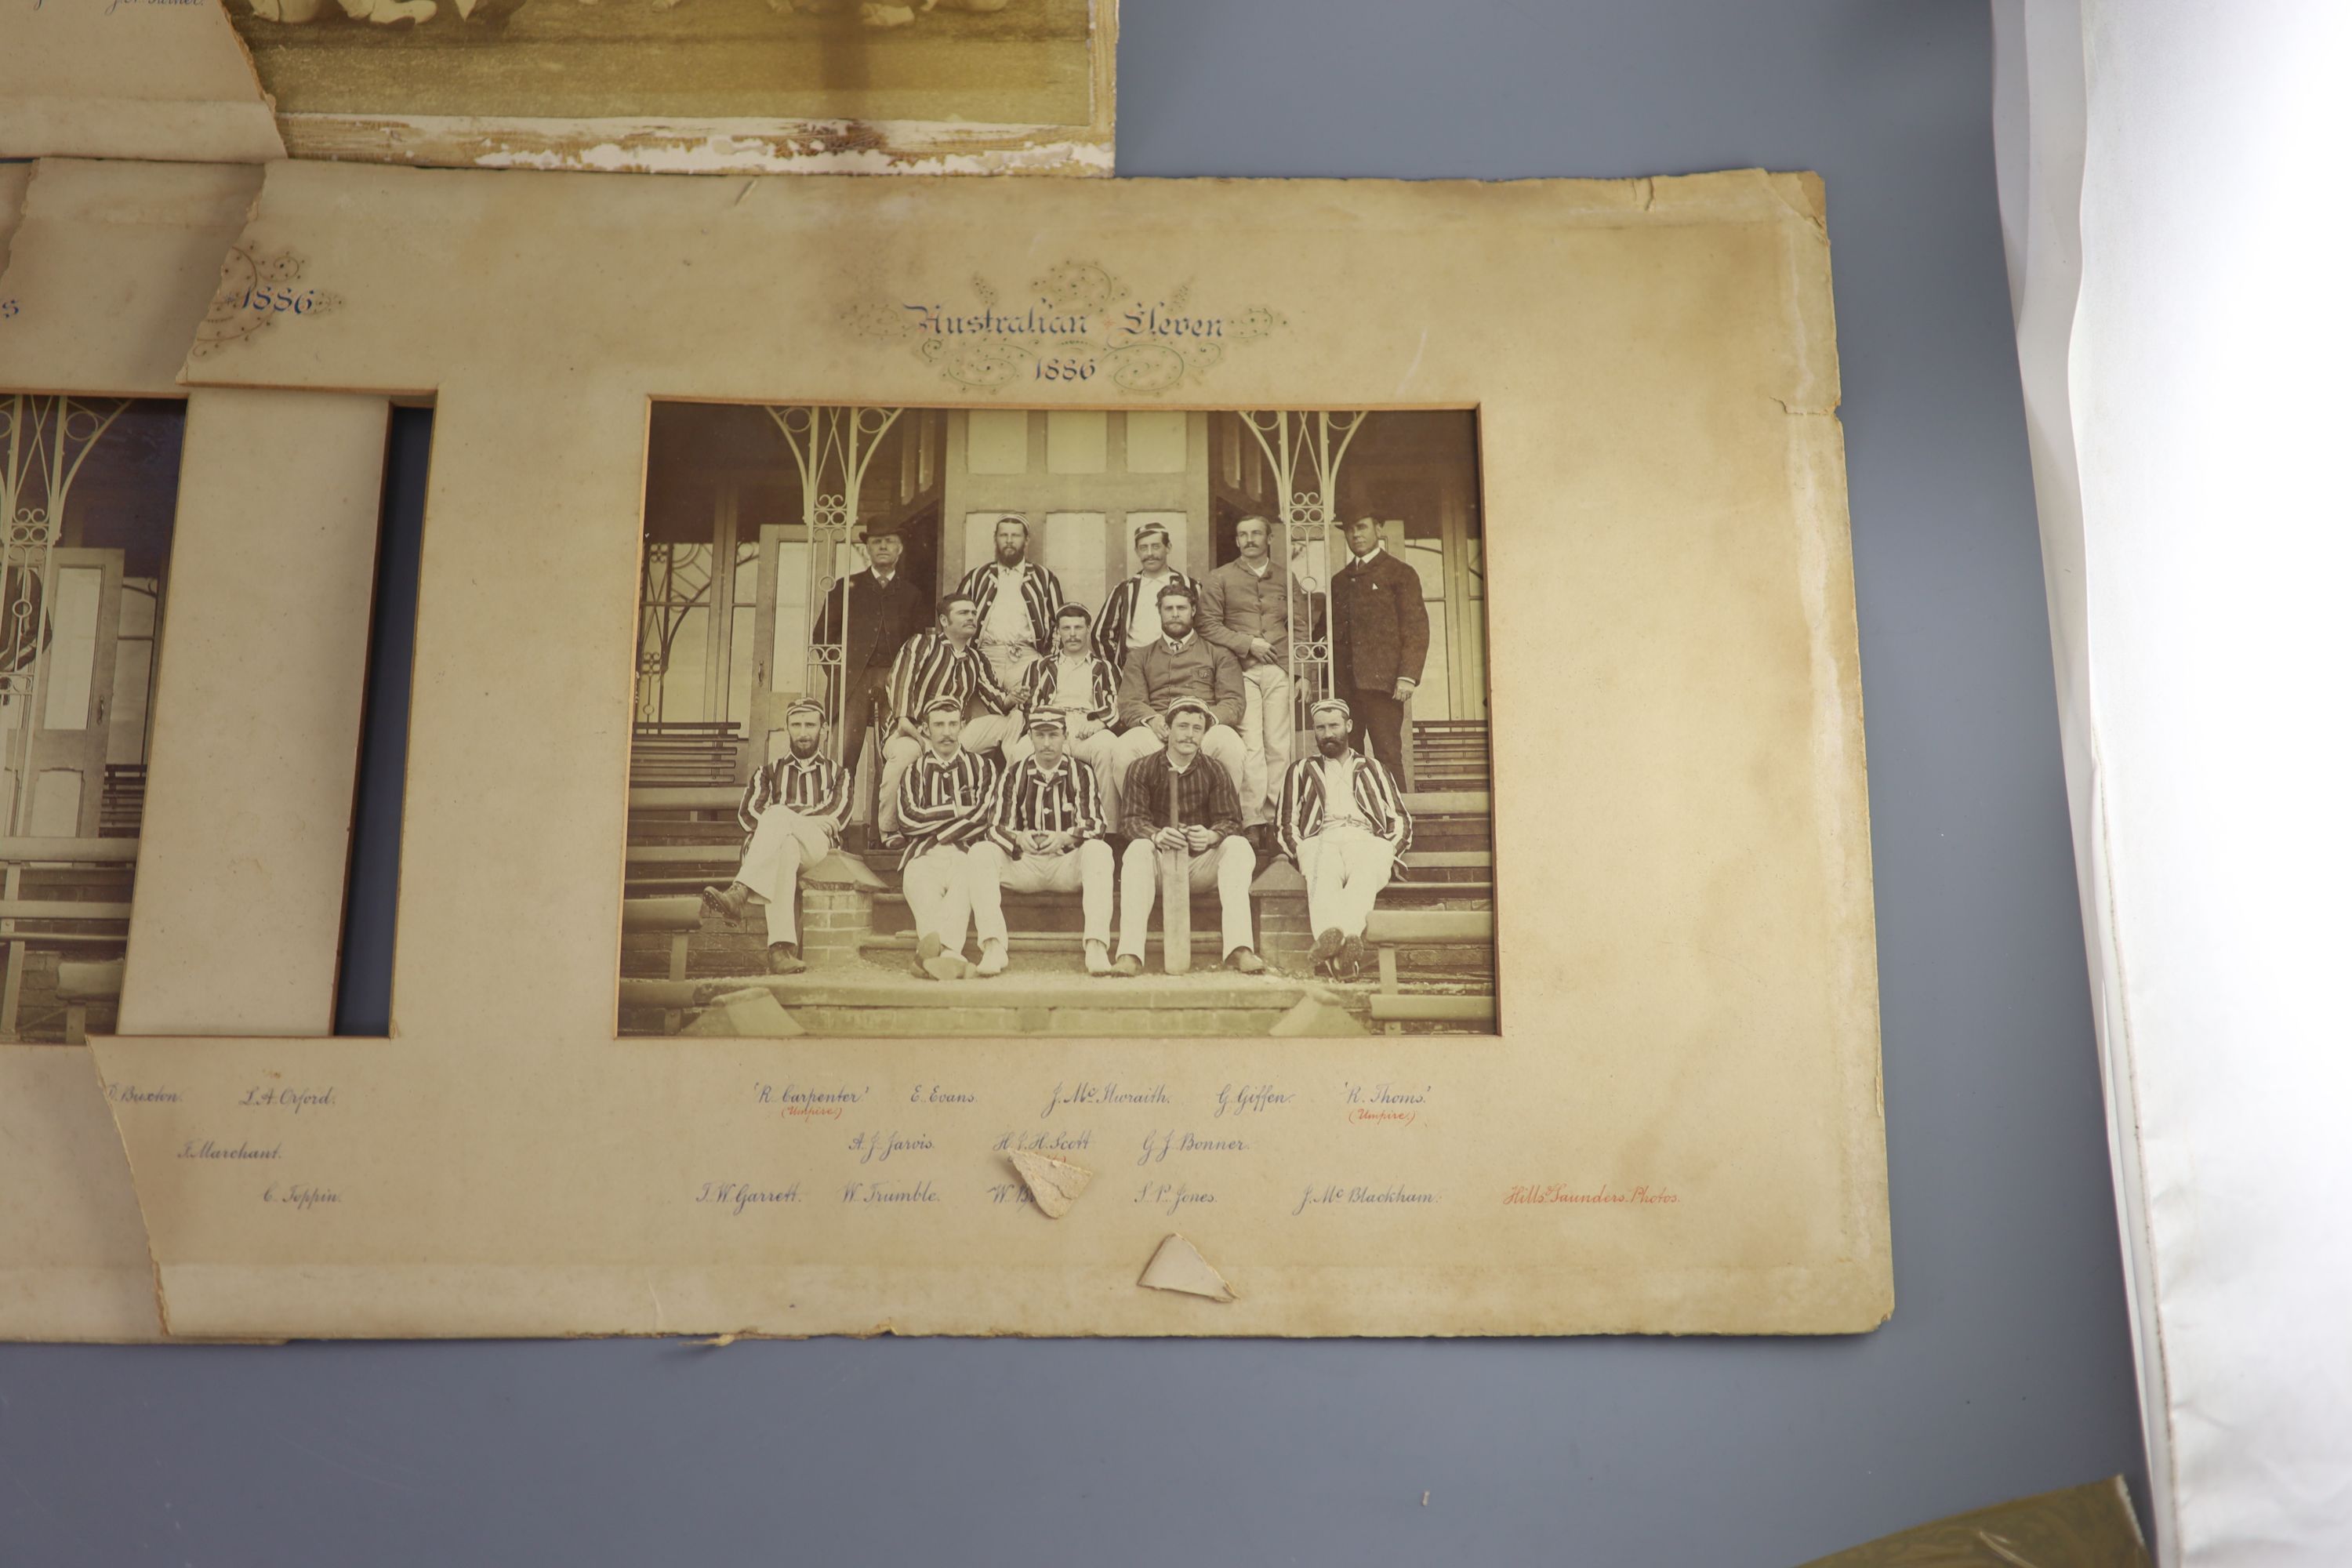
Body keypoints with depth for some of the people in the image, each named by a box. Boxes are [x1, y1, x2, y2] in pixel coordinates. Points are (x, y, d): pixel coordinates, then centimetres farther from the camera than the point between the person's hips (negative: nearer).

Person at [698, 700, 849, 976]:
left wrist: (783, 815, -5)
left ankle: (739, 893, -53)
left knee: (777, 816, -36)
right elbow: (747, 813, 10)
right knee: (784, 848, -42)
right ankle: (781, 947, -60)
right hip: (775, 844, 1)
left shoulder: (837, 773, 27)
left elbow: (838, 814, 4)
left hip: (818, 845, -1)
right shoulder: (770, 773, 30)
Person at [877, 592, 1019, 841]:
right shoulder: (922, 644, 3)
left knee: (1003, 726, -8)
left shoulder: (976, 660, 17)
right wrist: (904, 719, -29)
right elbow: (901, 678, -13)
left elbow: (996, 700, 10)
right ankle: (889, 832, -25)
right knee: (906, 751, -40)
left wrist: (1011, 698, -15)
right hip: (910, 733, -5)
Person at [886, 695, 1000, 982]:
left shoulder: (982, 767, 20)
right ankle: (950, 954, -61)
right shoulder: (915, 772, 24)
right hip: (923, 855, 1)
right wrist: (956, 810, 5)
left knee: (965, 884, -37)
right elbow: (907, 820, 6)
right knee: (922, 890, -35)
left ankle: (929, 949, -61)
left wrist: (932, 828, -2)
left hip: (966, 853, -1)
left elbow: (984, 818, 3)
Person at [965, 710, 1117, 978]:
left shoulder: (1081, 773, 5)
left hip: (1068, 863, -1)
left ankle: (1097, 946, -41)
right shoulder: (1013, 775, 7)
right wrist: (1019, 839, -25)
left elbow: (1096, 825, -5)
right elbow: (995, 826, -1)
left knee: (1099, 850, -33)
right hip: (1023, 864, 1)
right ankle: (994, 945, -35)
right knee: (980, 852, -26)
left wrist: (1065, 838, -26)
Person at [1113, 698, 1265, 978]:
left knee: (1239, 846, -26)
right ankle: (1130, 954, -42)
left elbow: (1230, 821, -3)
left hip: (1202, 865, 1)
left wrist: (1210, 836, -29)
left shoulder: (1215, 773, 7)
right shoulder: (1143, 769, 4)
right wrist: (1156, 836, -32)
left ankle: (1239, 949, -36)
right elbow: (1135, 819, -7)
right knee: (1138, 849, -33)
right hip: (1159, 864, -1)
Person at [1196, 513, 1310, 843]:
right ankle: (1253, 823, -11)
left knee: (1280, 746, -5)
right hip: (1241, 670, -2)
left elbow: (1300, 628, 15)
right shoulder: (1219, 579, 11)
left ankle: (1277, 821, -3)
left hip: (1280, 670, 2)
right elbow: (1209, 626, 4)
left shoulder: (1286, 578, 18)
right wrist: (1247, 644, -7)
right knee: (1250, 745, -11)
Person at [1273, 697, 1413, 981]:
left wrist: (1389, 852, 2)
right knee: (1323, 878, -39)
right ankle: (1331, 938, -68)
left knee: (1365, 877, -39)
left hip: (1367, 840, 0)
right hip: (1321, 840, 0)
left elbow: (1401, 821, 24)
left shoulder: (1374, 769, 33)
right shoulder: (1301, 771, 32)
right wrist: (1300, 852, -1)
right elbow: (1285, 823, 21)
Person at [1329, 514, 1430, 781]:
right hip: (1343, 685, 5)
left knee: (1388, 756, -8)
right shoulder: (1339, 581, 22)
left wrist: (1407, 676, -12)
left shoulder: (1400, 574, 6)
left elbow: (1417, 629, -1)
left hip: (1382, 683, -5)